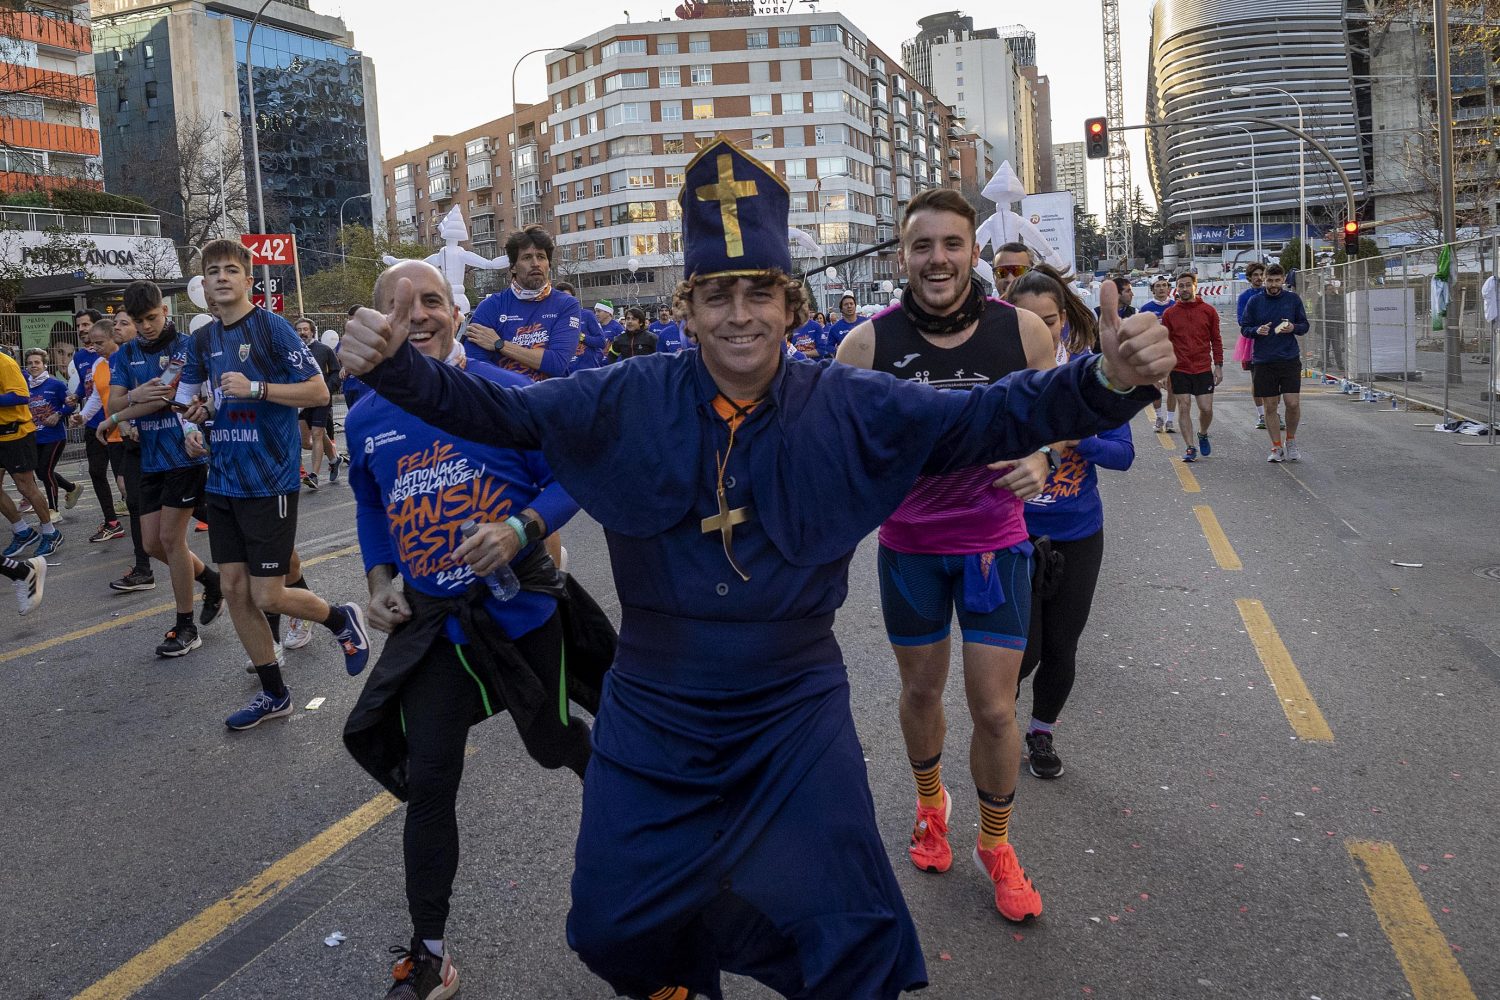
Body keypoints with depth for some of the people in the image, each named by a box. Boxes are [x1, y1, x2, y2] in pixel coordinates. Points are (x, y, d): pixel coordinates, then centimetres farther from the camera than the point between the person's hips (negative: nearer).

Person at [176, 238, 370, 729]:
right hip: (223, 481, 7)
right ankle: (273, 694, 20)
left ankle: (342, 619, 23)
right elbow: (191, 396, 27)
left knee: (267, 595, -6)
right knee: (235, 591, 7)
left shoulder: (272, 327, -8)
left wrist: (255, 388, -20)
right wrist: (199, 411, 4)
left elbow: (319, 392, -12)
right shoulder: (203, 339, 11)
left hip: (269, 481, -7)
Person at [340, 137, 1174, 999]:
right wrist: (397, 367, -22)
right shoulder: (628, 402, -8)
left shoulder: (854, 409, -10)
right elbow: (497, 410, -5)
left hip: (795, 713, -1)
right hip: (652, 714, 2)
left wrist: (1110, 382, -31)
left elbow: (993, 416, -15)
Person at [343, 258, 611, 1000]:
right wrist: (379, 580, 3)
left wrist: (520, 529, -27)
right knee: (427, 784, 2)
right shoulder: (365, 419, 2)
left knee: (553, 744, 17)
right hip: (433, 623, 3)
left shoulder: (507, 393, -12)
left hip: (523, 605, -2)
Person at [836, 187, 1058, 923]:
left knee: (994, 710, 2)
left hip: (995, 542, 0)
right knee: (920, 691, 18)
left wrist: (1041, 460, -19)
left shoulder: (1022, 332, -12)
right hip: (908, 544, 1)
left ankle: (995, 847, 28)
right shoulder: (868, 344, -14)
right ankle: (931, 803, 48)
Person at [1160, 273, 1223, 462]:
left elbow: (1216, 340, 7)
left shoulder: (1208, 311, 3)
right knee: (1184, 408, 0)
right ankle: (1190, 448, 8)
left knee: (1206, 408, -2)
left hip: (1203, 368, 0)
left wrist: (1218, 366, 2)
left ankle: (1203, 434, 28)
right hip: (1179, 369, 0)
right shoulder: (1169, 314, 3)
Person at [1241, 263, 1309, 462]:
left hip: (1290, 359, 0)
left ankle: (1291, 441, 16)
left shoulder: (1293, 299, 5)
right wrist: (1257, 330, -15)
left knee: (1293, 403, -8)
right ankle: (1277, 448, 14)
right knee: (1270, 406, 4)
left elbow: (1304, 326, 11)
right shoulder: (1255, 302, 3)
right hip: (1263, 361, 0)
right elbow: (1244, 328, 6)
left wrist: (1293, 328, -11)